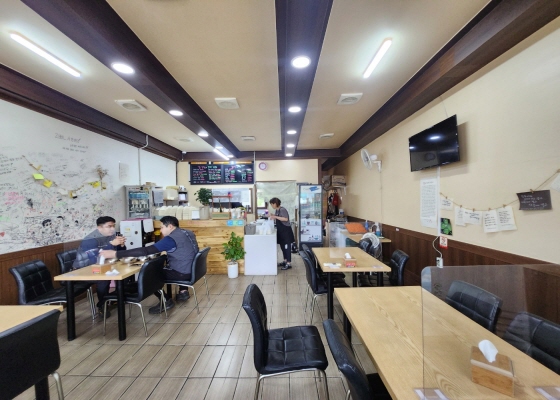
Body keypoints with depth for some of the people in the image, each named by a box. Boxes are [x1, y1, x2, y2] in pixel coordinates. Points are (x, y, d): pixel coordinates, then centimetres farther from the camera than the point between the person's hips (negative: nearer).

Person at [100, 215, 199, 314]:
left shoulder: (171, 239, -21)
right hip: (192, 270, 9)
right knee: (164, 267, 35)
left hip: (183, 273, -9)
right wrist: (165, 251, 16)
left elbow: (145, 251, -24)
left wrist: (115, 254, -22)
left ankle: (166, 300, 9)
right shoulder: (188, 232, 5)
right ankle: (183, 291, 26)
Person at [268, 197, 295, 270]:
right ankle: (285, 261, 27)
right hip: (281, 231, 9)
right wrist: (272, 217, 3)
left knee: (287, 247, -3)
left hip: (286, 230, -9)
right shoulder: (276, 210, 10)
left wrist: (275, 217, -27)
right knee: (282, 246, 15)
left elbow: (286, 219, -28)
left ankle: (289, 263, 3)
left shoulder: (282, 209, -17)